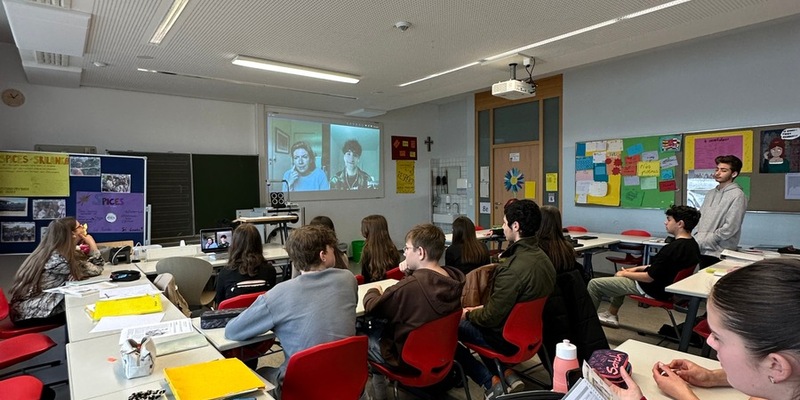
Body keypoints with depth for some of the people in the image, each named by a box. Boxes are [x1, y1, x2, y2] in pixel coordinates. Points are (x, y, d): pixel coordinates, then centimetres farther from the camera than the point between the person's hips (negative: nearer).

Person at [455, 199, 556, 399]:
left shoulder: (512, 268, -30)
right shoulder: (542, 258, -1)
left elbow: (492, 317, -23)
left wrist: (468, 314, -3)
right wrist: (480, 309, 9)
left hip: (507, 338, -8)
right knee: (476, 318, 24)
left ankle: (490, 381, 1)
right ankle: (506, 373, 14)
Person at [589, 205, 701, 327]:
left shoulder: (673, 248, -30)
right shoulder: (692, 244, 0)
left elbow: (649, 277, -22)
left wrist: (625, 274, -7)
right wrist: (638, 268, 13)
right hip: (666, 286, 10)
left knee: (594, 284, -6)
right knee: (618, 276, 32)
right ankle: (611, 314, 34)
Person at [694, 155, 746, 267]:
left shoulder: (737, 195, -8)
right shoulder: (711, 193, 14)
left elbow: (729, 228, -15)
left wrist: (701, 243, -13)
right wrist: (696, 239, 0)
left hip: (719, 253, -6)